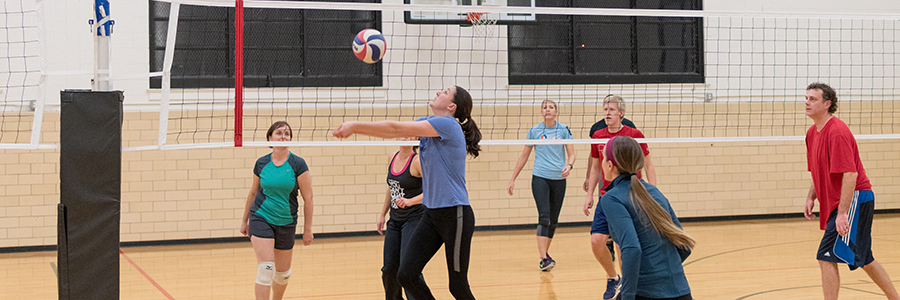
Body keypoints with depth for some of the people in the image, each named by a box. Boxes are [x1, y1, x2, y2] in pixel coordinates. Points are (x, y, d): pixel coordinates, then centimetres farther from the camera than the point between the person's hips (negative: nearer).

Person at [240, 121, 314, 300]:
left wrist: (308, 229, -5)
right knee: (266, 268, -15)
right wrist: (244, 220, 17)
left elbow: (308, 198, -4)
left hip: (286, 223, 1)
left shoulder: (298, 164, -7)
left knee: (283, 272, 13)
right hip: (261, 218, -1)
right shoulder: (261, 163, 0)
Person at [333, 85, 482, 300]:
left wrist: (355, 125, -13)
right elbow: (393, 131, 7)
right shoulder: (426, 122, 11)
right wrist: (354, 128, -6)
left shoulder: (448, 124, -16)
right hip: (432, 215, 8)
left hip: (456, 215, -8)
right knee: (406, 274, 0)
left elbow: (396, 129, -17)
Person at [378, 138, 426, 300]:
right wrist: (382, 215, 19)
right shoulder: (393, 158, 8)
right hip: (395, 220, 7)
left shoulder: (417, 161, -13)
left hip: (414, 219, -7)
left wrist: (410, 201, -33)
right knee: (389, 268, 7)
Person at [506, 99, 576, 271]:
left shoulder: (564, 130, 5)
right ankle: (543, 259, -20)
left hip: (559, 179, 2)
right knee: (544, 217, -16)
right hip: (540, 178, -2)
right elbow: (524, 156, 10)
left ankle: (545, 253, 25)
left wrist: (569, 166, -19)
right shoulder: (534, 131, 3)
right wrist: (513, 179, 9)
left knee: (553, 220, 8)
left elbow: (571, 154, 3)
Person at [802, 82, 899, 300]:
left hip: (854, 200, -10)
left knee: (827, 258, -14)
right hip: (836, 203, 10)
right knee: (865, 260, 20)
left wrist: (842, 213, -28)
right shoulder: (812, 133, 10)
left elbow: (850, 174, -25)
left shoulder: (837, 131, -19)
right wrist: (811, 197, 9)